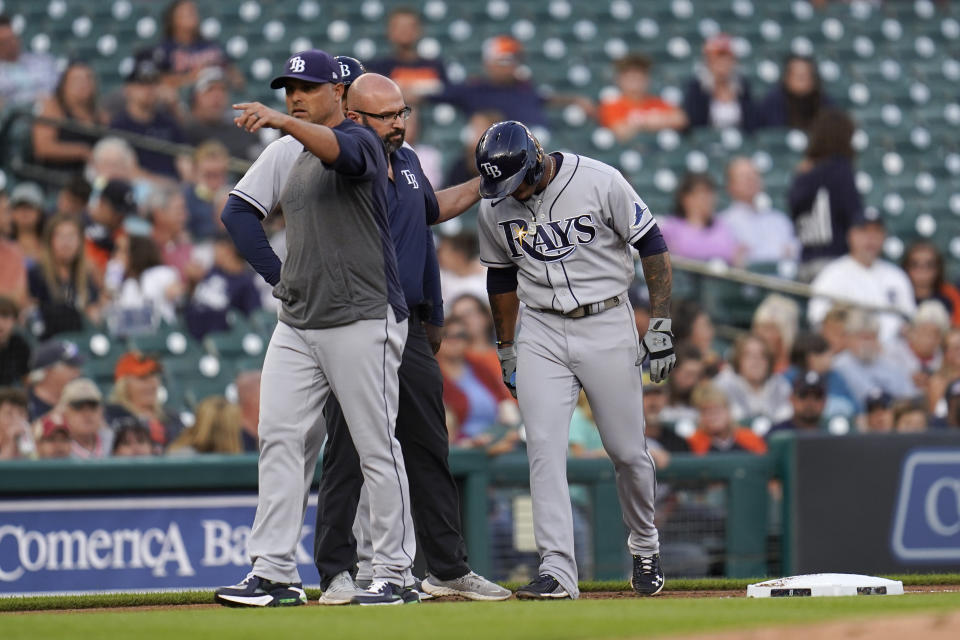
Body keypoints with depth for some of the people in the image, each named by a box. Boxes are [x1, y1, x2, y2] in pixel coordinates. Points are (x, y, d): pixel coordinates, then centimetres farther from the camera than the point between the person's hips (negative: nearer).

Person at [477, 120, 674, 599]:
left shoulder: (600, 182, -13)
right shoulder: (494, 208, -2)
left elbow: (651, 246, -6)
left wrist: (660, 325, -8)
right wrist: (506, 353, 17)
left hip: (606, 326, -2)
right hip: (541, 334, 2)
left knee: (627, 450, 4)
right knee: (544, 448, -10)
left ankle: (644, 547, 29)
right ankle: (557, 571, -11)